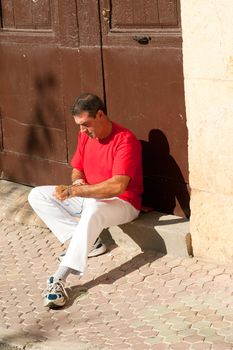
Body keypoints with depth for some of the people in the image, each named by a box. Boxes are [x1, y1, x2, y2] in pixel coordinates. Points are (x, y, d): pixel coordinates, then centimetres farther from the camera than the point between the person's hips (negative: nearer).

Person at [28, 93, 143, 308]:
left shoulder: (125, 140, -22)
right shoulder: (85, 137, 3)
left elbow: (118, 186, -32)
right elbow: (77, 170, 15)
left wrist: (76, 191, -36)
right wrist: (77, 182, -12)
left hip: (122, 203, -9)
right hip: (90, 198, 9)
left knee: (93, 211, -43)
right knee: (37, 196, -3)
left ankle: (59, 280, -47)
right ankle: (88, 241, -10)